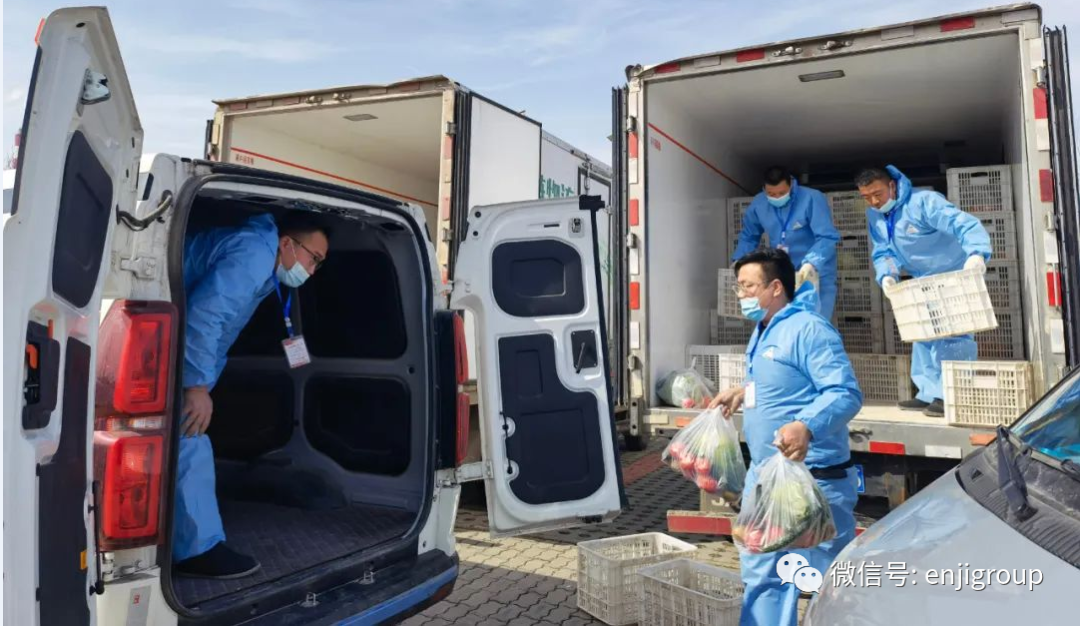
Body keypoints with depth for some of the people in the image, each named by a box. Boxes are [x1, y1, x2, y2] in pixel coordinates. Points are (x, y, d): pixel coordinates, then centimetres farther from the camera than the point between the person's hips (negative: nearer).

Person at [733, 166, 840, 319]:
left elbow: (827, 238, -25)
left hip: (817, 275, -5)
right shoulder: (758, 204, -3)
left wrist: (811, 264, -40)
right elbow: (748, 237, 12)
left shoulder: (813, 199, -18)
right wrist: (738, 261, -2)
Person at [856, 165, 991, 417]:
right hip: (924, 282, 8)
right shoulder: (874, 216, -2)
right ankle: (929, 393, 19)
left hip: (955, 276, -8)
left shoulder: (924, 202, -26)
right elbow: (883, 253, -1)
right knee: (923, 335, 11)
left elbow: (967, 224, -35)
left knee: (950, 334, -16)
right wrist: (886, 275, -23)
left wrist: (977, 253, -54)